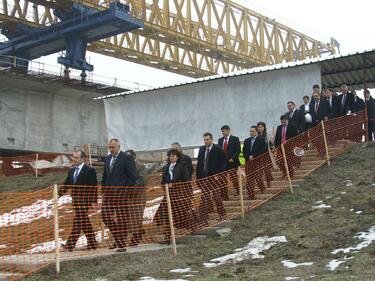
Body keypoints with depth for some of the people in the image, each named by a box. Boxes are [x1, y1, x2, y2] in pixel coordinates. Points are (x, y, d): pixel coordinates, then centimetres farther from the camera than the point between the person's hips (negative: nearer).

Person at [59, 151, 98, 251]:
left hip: (85, 200, -7)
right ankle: (92, 244, 18)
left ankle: (70, 244, -13)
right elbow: (66, 184, 16)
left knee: (78, 221, -11)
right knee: (85, 222, 11)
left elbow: (93, 186, -10)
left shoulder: (90, 171, -7)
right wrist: (59, 194, 3)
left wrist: (94, 200, -15)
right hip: (75, 200, 7)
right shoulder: (71, 171, 15)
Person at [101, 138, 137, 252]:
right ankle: (118, 239, 20)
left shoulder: (126, 158, -6)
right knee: (105, 215, 3)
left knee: (121, 217, -2)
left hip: (120, 192, -7)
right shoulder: (108, 158, 16)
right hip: (108, 192, 7)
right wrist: (104, 189, 12)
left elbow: (132, 175, -8)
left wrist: (126, 189, -11)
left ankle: (122, 244, 6)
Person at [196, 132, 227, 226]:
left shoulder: (218, 150, -7)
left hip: (215, 178, -4)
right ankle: (203, 220, 1)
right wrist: (198, 176, 6)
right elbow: (199, 164, 13)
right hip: (203, 178, 4)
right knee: (204, 199, -1)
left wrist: (218, 175, -15)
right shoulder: (201, 149, 8)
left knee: (217, 197, 9)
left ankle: (222, 215, 30)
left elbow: (223, 164, -7)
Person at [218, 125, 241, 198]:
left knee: (233, 178, -3)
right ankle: (224, 197, 5)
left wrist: (232, 158, -14)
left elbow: (238, 150, -5)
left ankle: (238, 193, 9)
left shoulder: (235, 139, 0)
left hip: (232, 162, -4)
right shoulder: (220, 140, 15)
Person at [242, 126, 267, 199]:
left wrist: (254, 156, -13)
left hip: (257, 162, -4)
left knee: (258, 178, -3)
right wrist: (248, 157, -8)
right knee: (249, 180, -1)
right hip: (248, 162, 4)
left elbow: (263, 151, -9)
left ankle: (263, 191, 19)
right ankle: (251, 195, 3)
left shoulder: (261, 140, 1)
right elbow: (244, 151, 11)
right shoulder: (246, 141, 16)